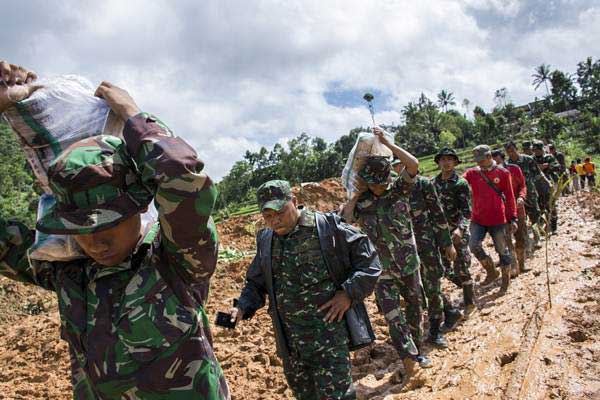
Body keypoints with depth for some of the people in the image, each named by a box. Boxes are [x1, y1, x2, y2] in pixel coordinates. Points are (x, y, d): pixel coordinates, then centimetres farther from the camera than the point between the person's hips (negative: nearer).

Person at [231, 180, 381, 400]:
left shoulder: (328, 227, -10)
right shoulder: (265, 240, 6)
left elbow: (368, 260, -5)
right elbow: (256, 283, 16)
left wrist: (349, 293, -14)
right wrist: (243, 307, -1)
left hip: (329, 329, -5)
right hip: (290, 338, 5)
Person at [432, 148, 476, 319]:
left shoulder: (461, 183, -7)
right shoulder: (433, 183, 7)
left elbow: (466, 211, -14)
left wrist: (460, 228, -30)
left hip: (458, 233, -5)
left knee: (461, 268, 2)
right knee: (444, 269, 9)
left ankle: (469, 302, 22)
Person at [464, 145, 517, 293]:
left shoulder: (502, 173, -2)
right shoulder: (472, 173, 2)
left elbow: (510, 197, 0)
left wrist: (513, 218, -1)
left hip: (498, 219, -2)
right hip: (477, 219, 2)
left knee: (502, 249, 8)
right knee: (474, 245, -9)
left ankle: (506, 280, 28)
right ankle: (491, 272, 15)